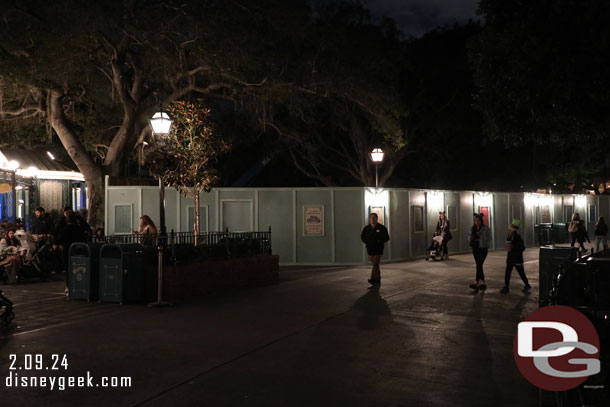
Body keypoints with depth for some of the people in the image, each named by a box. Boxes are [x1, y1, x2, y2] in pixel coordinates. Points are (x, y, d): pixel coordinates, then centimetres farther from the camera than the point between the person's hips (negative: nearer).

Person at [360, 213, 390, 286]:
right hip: (370, 249, 4)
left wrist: (380, 241, -12)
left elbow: (387, 238, 2)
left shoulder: (381, 228, -2)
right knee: (375, 265, 11)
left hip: (378, 249, -4)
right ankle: (378, 279, 23)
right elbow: (362, 237, 20)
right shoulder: (366, 228, 7)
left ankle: (373, 279, -23)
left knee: (375, 264, -15)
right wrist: (367, 242, 4)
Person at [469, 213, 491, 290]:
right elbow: (469, 238, 14)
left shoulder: (485, 228, -6)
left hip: (483, 248, -6)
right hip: (475, 248, 6)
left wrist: (481, 235, -23)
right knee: (479, 265, 9)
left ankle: (476, 282, -9)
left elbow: (489, 238, -10)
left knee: (479, 265, -11)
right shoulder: (472, 228, 9)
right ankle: (482, 282, 15)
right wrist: (470, 237, -9)